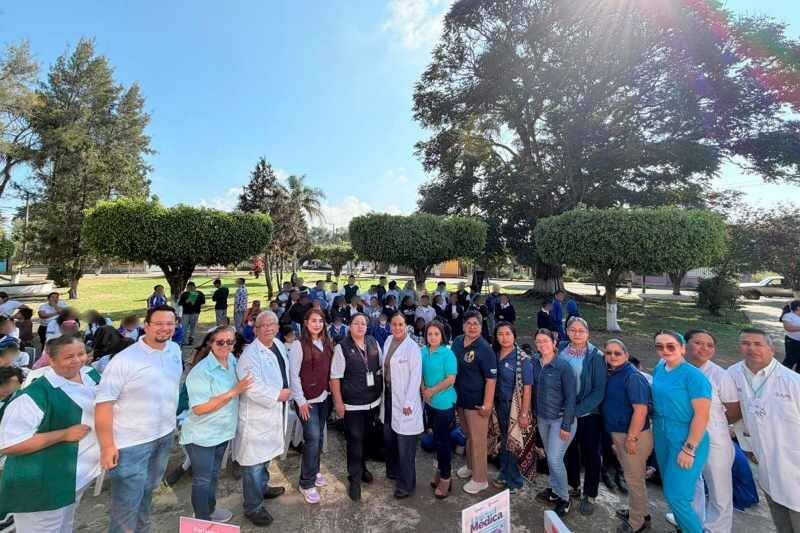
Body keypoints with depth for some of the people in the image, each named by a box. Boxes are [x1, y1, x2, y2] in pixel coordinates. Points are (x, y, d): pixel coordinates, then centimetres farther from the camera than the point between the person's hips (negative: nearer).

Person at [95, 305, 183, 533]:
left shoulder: (175, 350, 0)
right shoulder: (124, 359, -21)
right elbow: (104, 402, -19)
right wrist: (107, 446, -19)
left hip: (165, 436, 6)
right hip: (131, 442, -6)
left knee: (147, 492, 25)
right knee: (127, 503, 5)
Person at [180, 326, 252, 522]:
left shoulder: (233, 361, -5)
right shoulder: (201, 371, -25)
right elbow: (199, 409, -27)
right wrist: (233, 392, -30)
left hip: (222, 432, 7)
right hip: (201, 436, -7)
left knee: (213, 474, 26)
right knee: (202, 479, 12)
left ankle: (210, 509, 46)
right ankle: (202, 521, 32)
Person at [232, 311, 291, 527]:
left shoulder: (279, 345, 3)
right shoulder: (251, 354, -22)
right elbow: (253, 387, -30)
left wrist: (287, 392, 9)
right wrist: (278, 395, -21)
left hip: (274, 412, 8)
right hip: (256, 417, -8)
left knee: (266, 455, 26)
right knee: (254, 462, 5)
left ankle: (262, 487, 47)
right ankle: (253, 508, 22)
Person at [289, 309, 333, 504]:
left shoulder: (326, 343, 5)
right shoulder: (298, 345, -12)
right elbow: (294, 375, -11)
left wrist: (331, 392, 7)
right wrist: (301, 401, -11)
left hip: (324, 397, 6)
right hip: (307, 400, -5)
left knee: (319, 437, 14)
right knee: (313, 438, -7)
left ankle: (314, 471, 34)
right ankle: (307, 483, 10)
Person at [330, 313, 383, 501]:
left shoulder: (374, 343, 0)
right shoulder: (342, 347, -13)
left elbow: (382, 368, 11)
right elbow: (335, 377, -11)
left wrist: (382, 393, 10)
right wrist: (338, 402, -11)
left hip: (373, 402, 5)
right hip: (353, 405, -4)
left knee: (366, 438, 19)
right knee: (355, 440, 3)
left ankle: (362, 467, 42)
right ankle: (355, 479, 22)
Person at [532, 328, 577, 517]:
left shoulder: (563, 366, -18)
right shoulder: (535, 362, -4)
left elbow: (571, 397, -15)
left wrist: (566, 426, -15)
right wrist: (536, 413, 8)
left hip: (560, 418, -5)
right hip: (542, 418, 5)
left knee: (555, 458, -3)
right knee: (550, 456, 18)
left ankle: (564, 498, 19)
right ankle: (554, 491, 37)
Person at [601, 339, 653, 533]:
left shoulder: (633, 377, -21)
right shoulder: (612, 375, 5)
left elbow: (640, 410, -25)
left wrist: (631, 438, -23)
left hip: (633, 435, -8)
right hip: (618, 433, 8)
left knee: (634, 478, 7)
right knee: (630, 476, 22)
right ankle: (637, 511, 39)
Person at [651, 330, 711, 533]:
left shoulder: (693, 375, -19)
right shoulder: (659, 369, 2)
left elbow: (702, 415, -19)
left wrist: (689, 449, -18)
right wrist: (657, 430, 12)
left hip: (686, 441, -7)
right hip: (661, 437, 7)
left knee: (676, 496, 0)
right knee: (669, 490, 20)